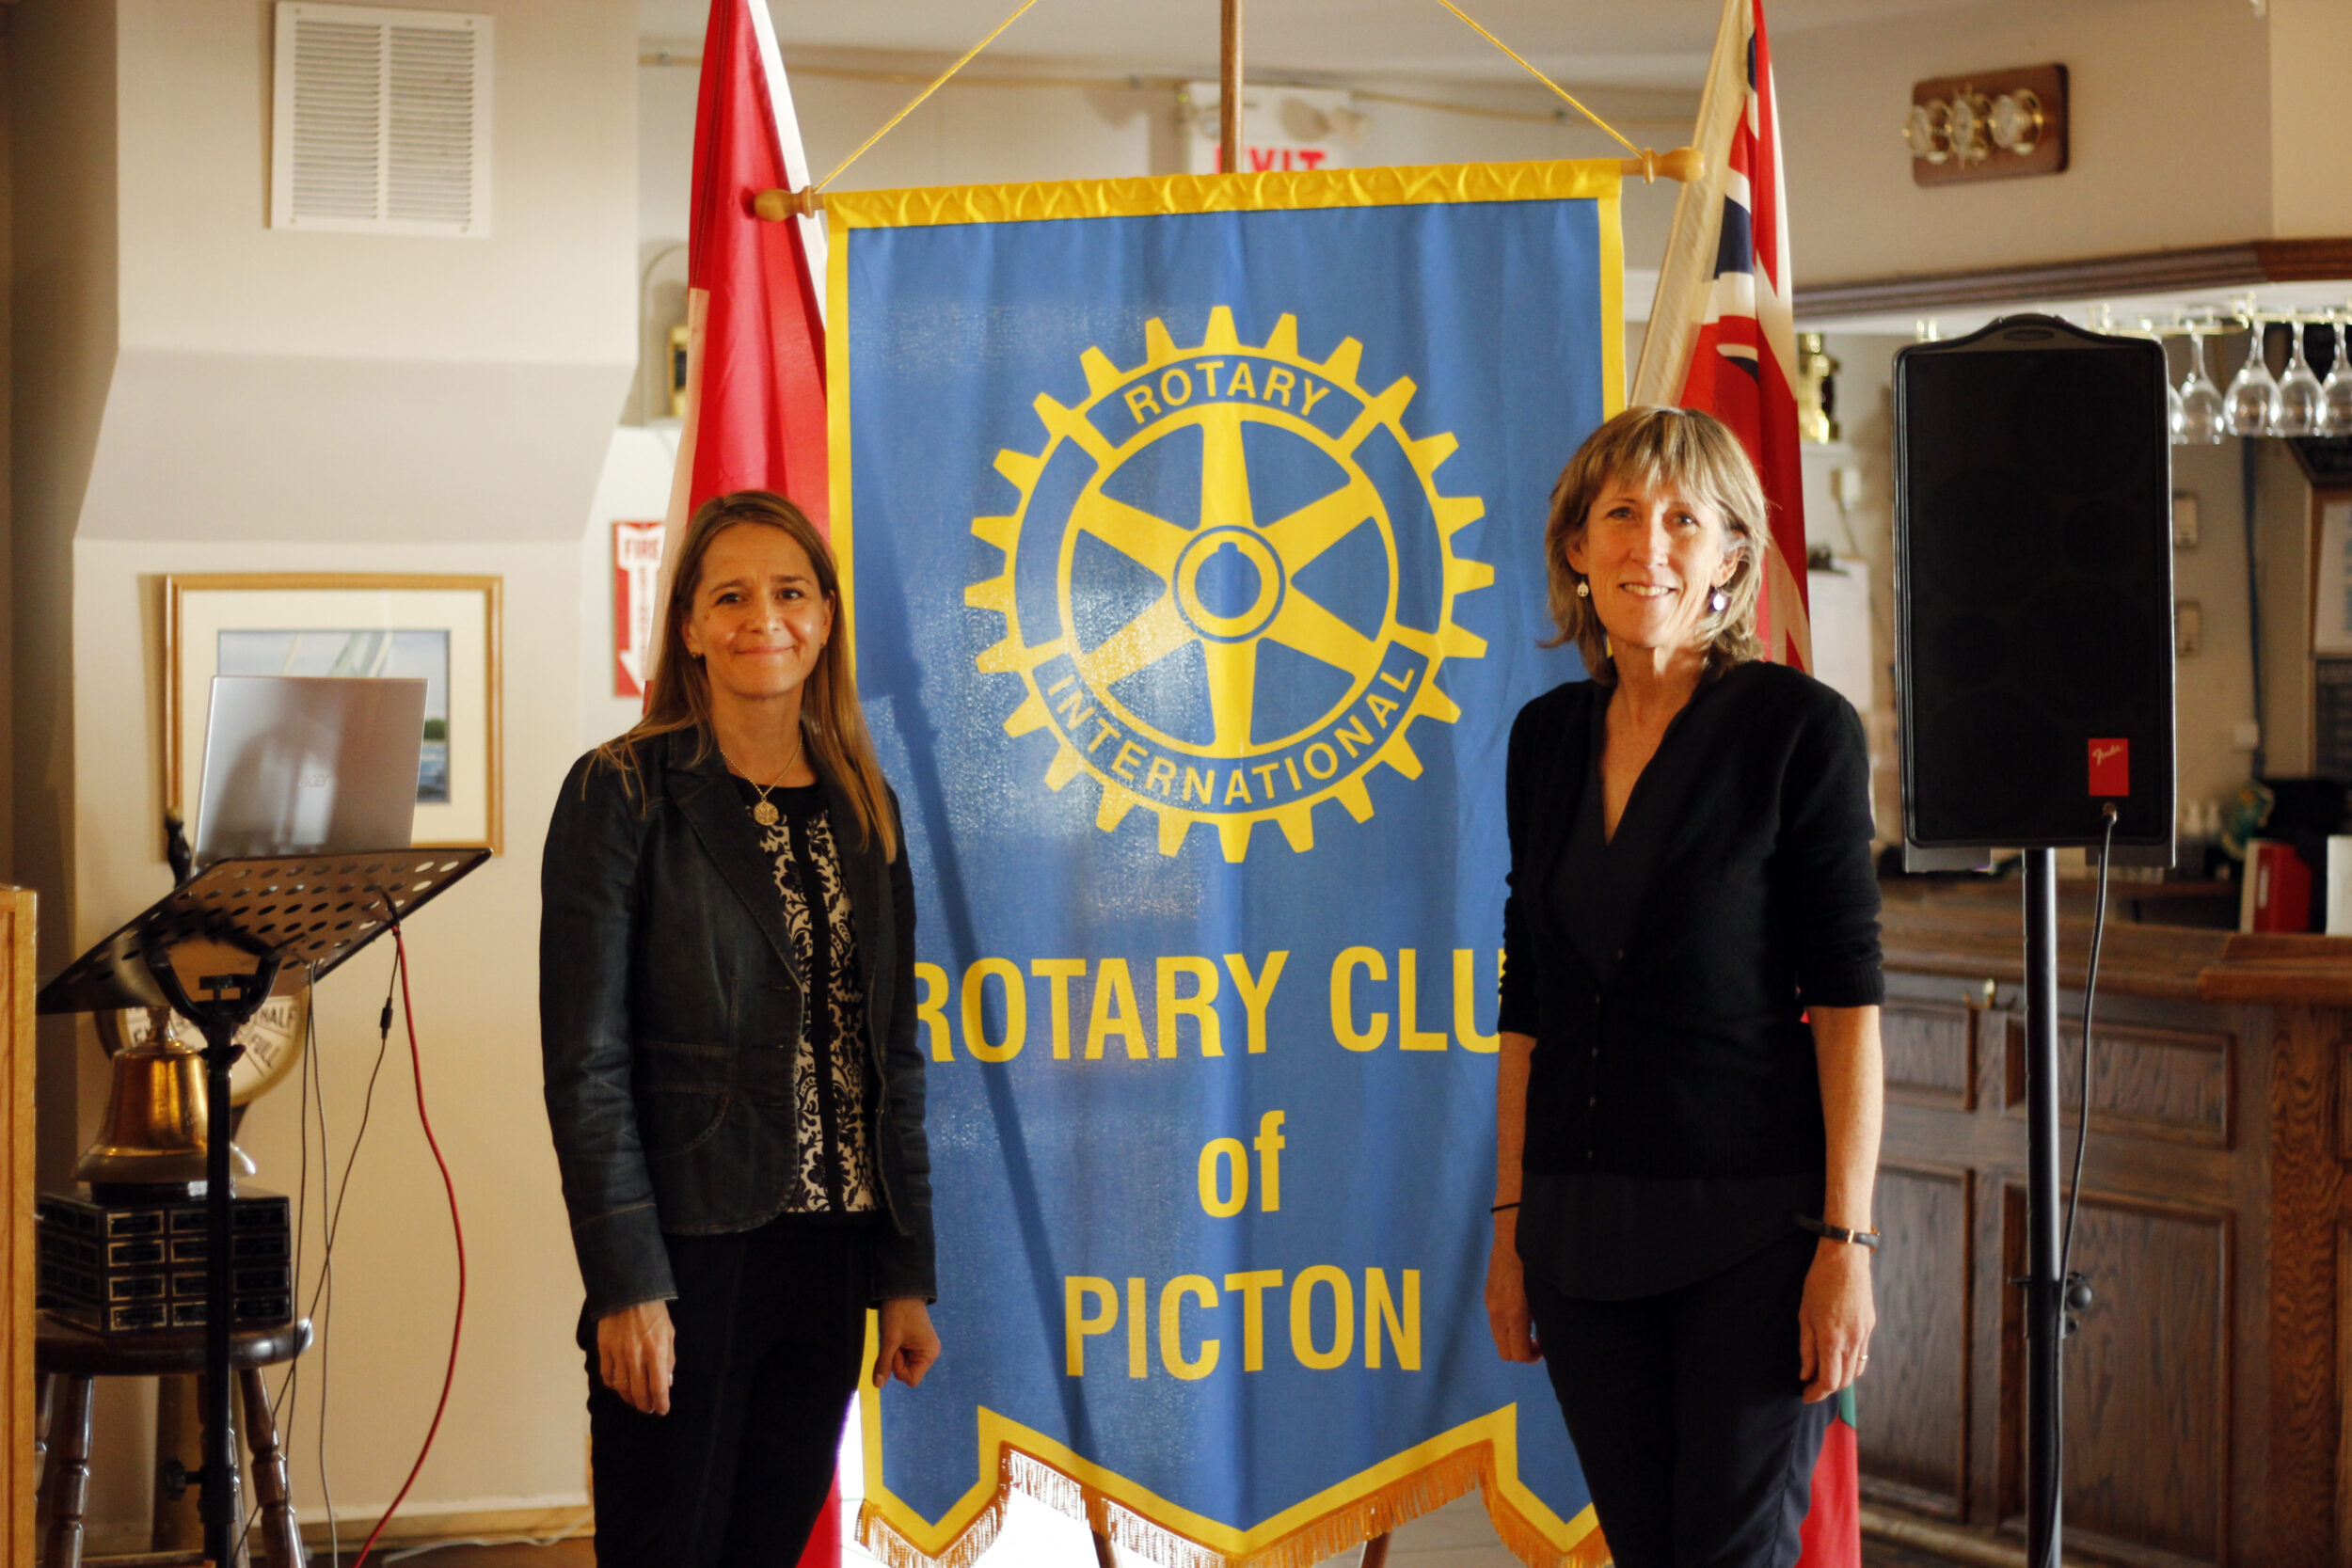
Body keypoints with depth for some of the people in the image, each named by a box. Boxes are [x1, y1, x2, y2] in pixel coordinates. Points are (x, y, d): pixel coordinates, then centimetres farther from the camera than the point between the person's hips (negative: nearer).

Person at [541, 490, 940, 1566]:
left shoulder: (860, 809, 11)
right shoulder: (621, 794, -5)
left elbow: (891, 1056, 14)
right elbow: (585, 1062, -9)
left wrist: (905, 1275, 9)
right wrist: (627, 1286, -15)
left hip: (826, 1261, 5)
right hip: (689, 1256, -5)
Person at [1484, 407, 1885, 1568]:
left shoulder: (1798, 727, -7)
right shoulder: (1548, 737, 9)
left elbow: (1847, 999, -9)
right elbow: (1527, 1001, 13)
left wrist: (1846, 1241, -14)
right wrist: (1511, 1223, 10)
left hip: (1752, 1217, -5)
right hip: (1584, 1228, 5)